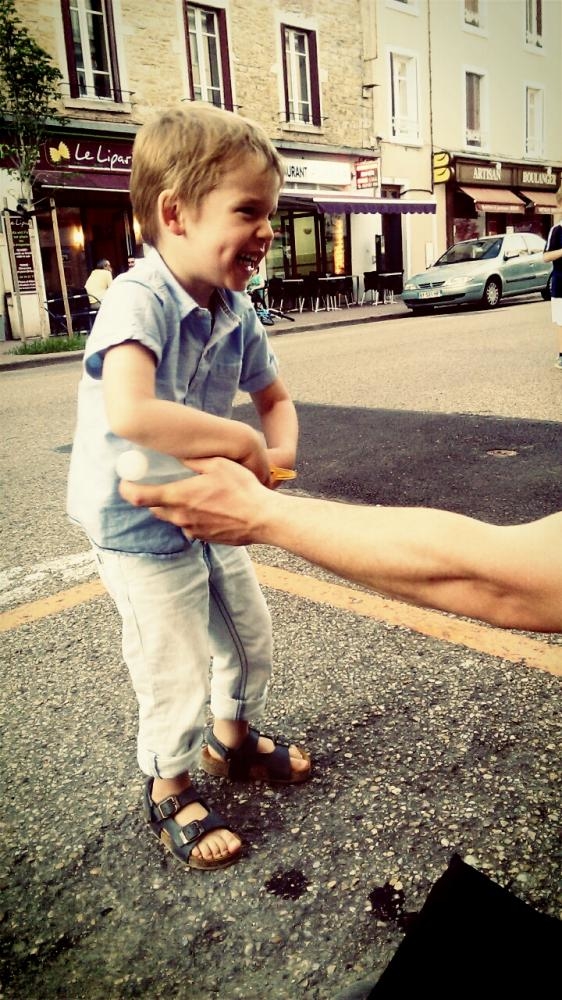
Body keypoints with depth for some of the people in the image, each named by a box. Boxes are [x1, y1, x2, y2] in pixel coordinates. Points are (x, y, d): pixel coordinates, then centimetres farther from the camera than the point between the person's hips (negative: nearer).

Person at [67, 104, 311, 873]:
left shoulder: (236, 313, -3)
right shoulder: (138, 301, -27)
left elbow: (275, 398, 11)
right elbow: (129, 415, -45)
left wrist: (278, 453, -11)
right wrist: (245, 442, -33)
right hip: (139, 525, -7)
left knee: (251, 637, 20)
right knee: (178, 674, 5)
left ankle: (233, 741, 49)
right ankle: (170, 791, 35)